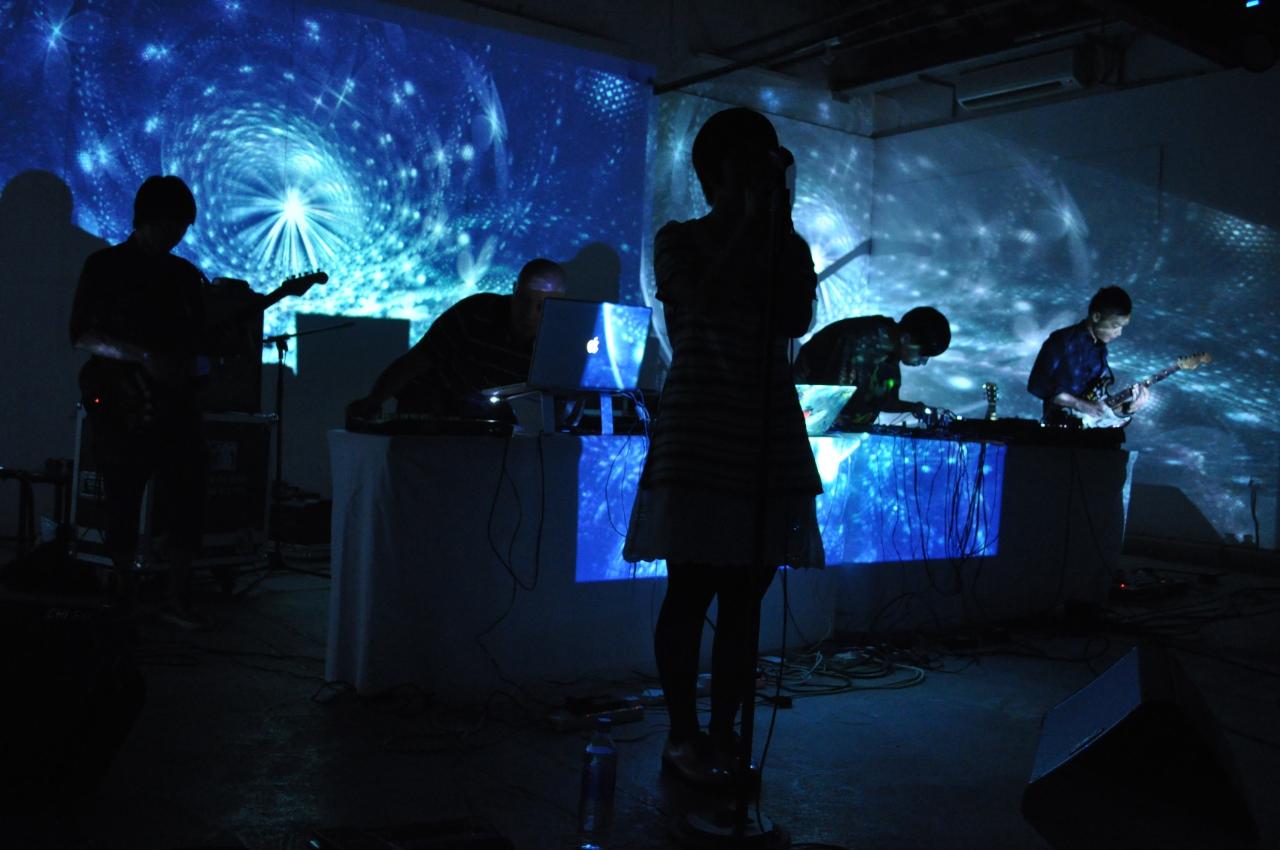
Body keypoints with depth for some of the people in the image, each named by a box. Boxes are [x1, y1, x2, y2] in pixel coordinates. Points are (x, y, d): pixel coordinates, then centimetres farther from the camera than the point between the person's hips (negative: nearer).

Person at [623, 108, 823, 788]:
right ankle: (683, 735, 9)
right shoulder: (680, 240, 5)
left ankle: (724, 734, 13)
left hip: (770, 431, 4)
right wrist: (747, 226, -8)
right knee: (692, 589, -3)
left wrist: (781, 231, -3)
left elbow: (798, 320, -3)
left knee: (745, 592, 4)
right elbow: (704, 303, -13)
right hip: (698, 430, -4)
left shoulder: (789, 248, 14)